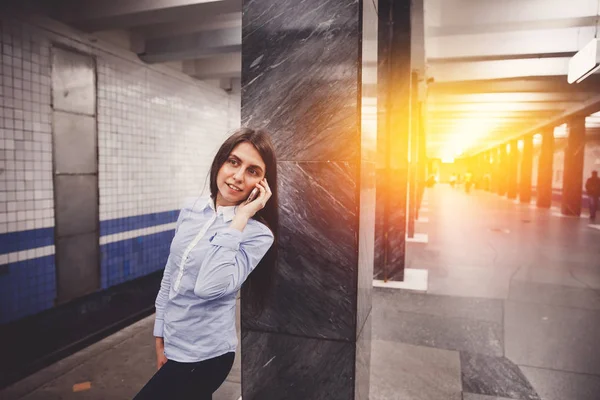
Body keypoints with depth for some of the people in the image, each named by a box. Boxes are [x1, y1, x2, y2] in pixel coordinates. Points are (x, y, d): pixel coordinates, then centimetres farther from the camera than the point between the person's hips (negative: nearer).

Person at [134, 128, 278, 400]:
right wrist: (160, 337, 10)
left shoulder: (258, 234, -18)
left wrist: (240, 217, -28)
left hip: (204, 356, -5)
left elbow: (209, 286, -32)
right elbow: (169, 277, 6)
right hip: (173, 345, 6)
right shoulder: (191, 210, -2)